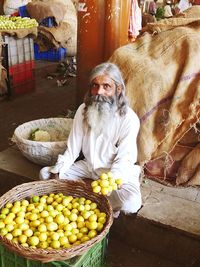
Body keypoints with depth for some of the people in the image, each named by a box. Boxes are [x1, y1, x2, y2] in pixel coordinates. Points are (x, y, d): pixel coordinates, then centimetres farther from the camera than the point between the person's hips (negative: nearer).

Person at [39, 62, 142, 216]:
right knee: (45, 174, -6)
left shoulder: (129, 118, -21)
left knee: (131, 203, -32)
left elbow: (123, 159, -19)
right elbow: (73, 147, -4)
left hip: (117, 171, -4)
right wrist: (58, 169, -17)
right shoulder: (83, 110, -8)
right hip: (88, 166, 4)